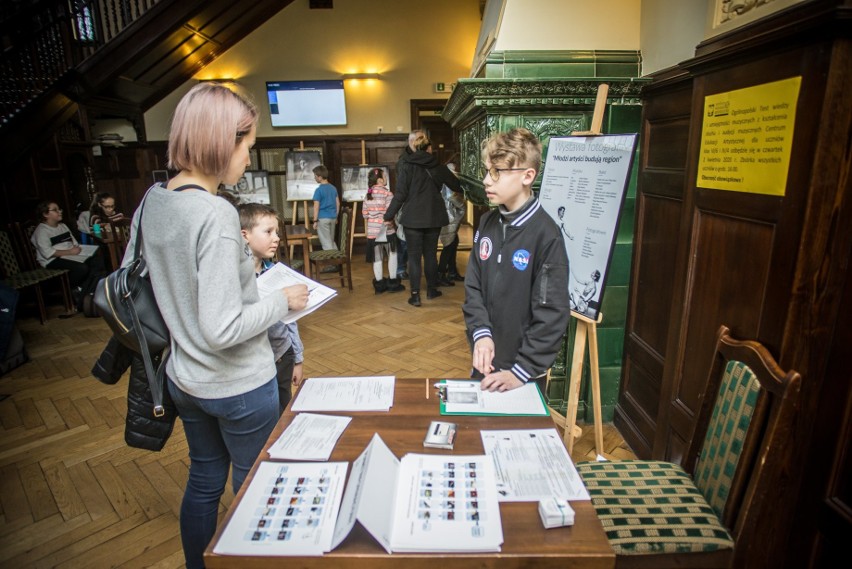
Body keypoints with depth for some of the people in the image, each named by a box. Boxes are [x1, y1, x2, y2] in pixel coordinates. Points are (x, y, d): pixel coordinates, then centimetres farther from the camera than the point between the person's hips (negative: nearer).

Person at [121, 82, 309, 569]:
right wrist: (283, 302, -15)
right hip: (239, 386, -7)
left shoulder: (152, 201, -2)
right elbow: (222, 330, -29)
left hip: (184, 379, 8)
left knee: (204, 480, 27)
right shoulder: (216, 215, -26)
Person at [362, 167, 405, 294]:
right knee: (392, 256, 9)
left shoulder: (367, 195, 7)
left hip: (372, 231, 5)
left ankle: (379, 285, 14)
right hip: (387, 230, -5)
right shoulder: (387, 194, -10)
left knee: (377, 258, 9)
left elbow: (364, 214, 9)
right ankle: (393, 283, 13)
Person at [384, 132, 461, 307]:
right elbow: (457, 186, 20)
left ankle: (415, 295, 0)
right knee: (430, 254, 14)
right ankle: (431, 289, 24)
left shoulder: (407, 165, -5)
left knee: (414, 256, 2)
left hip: (413, 218, -3)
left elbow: (400, 194, -9)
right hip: (433, 217, 3)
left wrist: (389, 215, 0)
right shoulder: (438, 166, 6)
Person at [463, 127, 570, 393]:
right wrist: (481, 333, -12)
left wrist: (522, 370, -17)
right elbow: (473, 287, 3)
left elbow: (552, 314, -17)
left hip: (522, 366, -5)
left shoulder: (546, 235, -18)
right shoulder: (487, 223, 1)